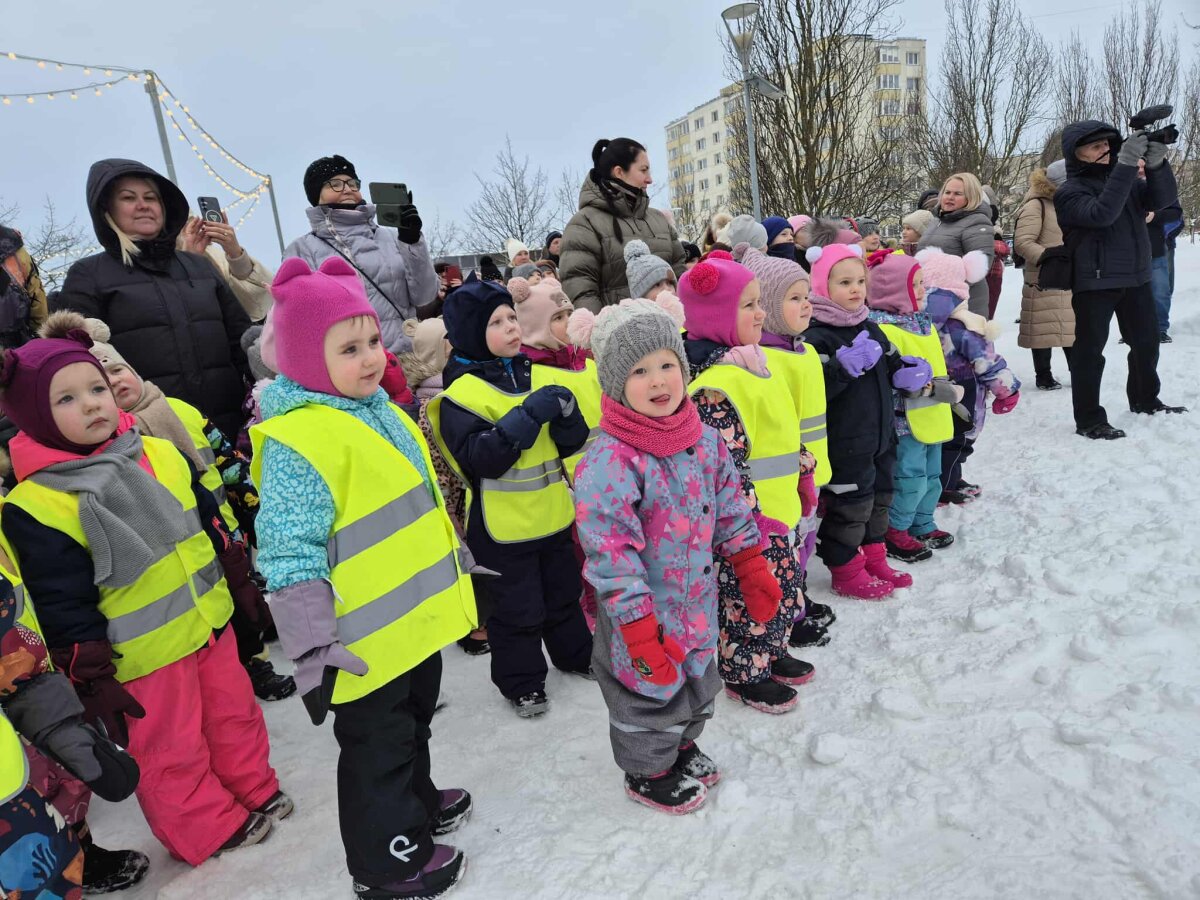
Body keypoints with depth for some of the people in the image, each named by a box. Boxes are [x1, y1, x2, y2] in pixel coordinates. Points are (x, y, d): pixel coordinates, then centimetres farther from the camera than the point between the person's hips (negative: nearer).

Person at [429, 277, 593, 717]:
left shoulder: (533, 375, 5)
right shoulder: (462, 392, -14)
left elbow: (570, 443, 5)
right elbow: (477, 457, -26)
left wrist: (564, 410, -17)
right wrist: (527, 417, -32)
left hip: (552, 513, 6)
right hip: (503, 524, -6)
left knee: (564, 592, 22)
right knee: (517, 608, 6)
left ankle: (576, 653, 43)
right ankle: (521, 682, 26)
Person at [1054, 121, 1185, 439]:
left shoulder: (1124, 179, 11)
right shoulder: (1070, 191, -9)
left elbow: (1163, 198, -2)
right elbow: (1101, 213, -26)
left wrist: (1156, 165, -19)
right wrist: (1126, 164, -30)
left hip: (1136, 277, 7)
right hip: (1094, 282, -7)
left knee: (1146, 342, 18)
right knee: (1090, 349, -4)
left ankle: (1145, 400, 36)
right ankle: (1089, 420, 2)